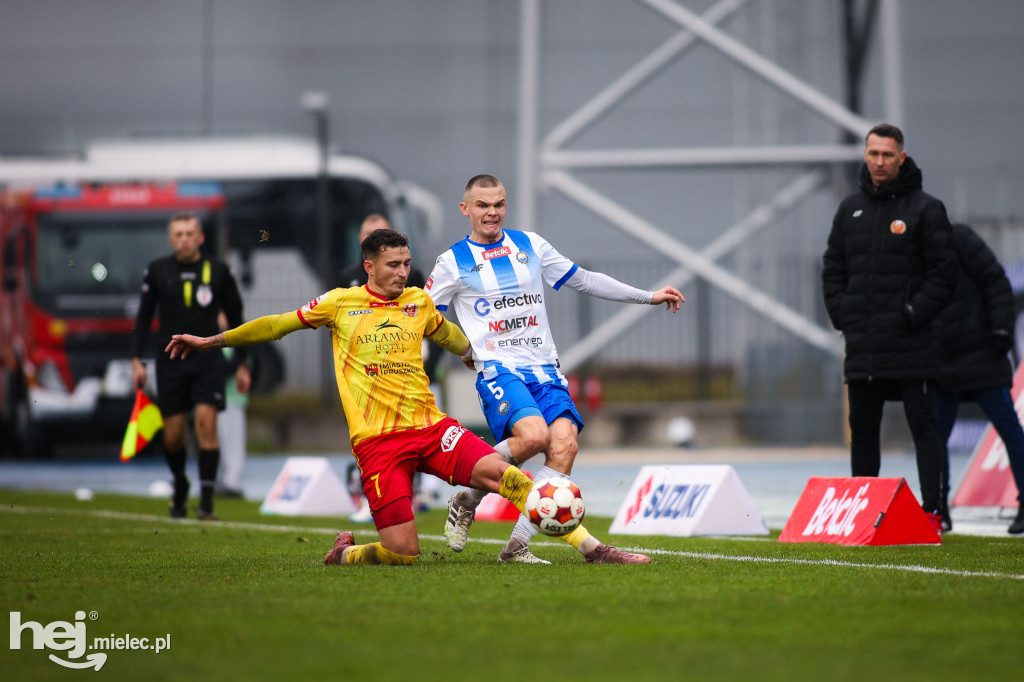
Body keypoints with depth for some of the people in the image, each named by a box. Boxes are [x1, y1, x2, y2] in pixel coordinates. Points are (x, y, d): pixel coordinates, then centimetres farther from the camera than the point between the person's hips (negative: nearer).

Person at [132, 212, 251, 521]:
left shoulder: (217, 271, 2)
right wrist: (137, 360, 3)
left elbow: (235, 318, 10)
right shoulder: (157, 271, 4)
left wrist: (242, 364, 9)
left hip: (208, 359, -1)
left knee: (206, 422, -16)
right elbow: (143, 317, 11)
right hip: (171, 360, 1)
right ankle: (180, 485, 32)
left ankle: (206, 501, -14)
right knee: (173, 436, 2)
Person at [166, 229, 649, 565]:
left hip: (430, 427, 3)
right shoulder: (341, 304, 5)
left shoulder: (418, 303, 13)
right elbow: (278, 325, 14)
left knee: (504, 474, -21)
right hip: (377, 440, -3)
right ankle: (345, 553, 21)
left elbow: (447, 335, 35)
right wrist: (210, 341, 18)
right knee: (402, 553, -13)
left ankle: (590, 547, -21)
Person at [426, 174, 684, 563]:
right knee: (533, 434, -30)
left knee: (565, 442, -20)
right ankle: (466, 502, -7)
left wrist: (648, 297, 19)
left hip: (545, 369, 4)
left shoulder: (529, 245, 15)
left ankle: (517, 546, -17)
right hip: (498, 370, -4)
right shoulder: (454, 262, 4)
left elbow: (584, 280, 21)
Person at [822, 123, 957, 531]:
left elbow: (944, 273, -5)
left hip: (910, 344, -5)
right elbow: (833, 268, 18)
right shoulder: (850, 210, 14)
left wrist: (913, 314, -12)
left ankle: (934, 509, -8)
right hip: (862, 344, 5)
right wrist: (841, 314, 5)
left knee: (923, 424, -6)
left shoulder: (925, 210, -2)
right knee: (862, 428, 8)